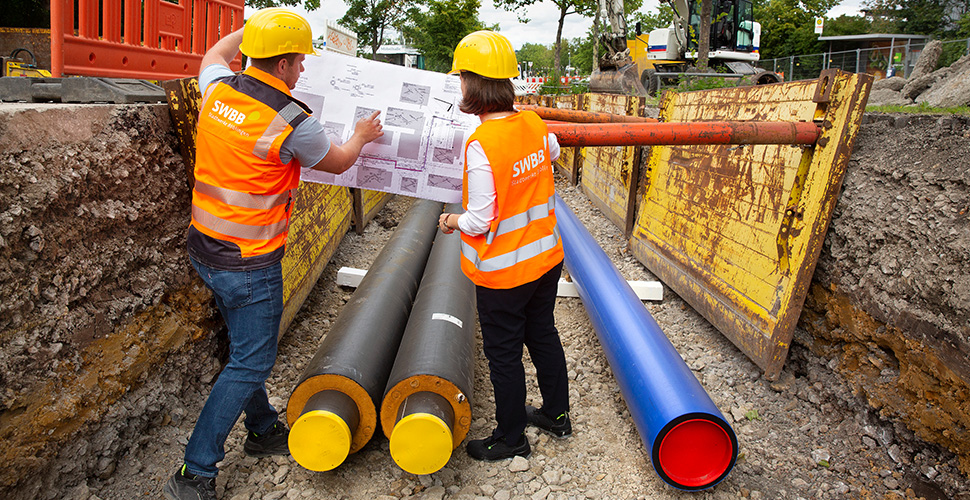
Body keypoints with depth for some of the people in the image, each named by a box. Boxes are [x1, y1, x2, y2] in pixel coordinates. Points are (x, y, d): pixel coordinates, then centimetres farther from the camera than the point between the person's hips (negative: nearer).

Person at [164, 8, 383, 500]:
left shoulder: (217, 89, -1)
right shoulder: (293, 121, -20)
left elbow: (215, 54, 26)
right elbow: (338, 162, 0)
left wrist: (252, 27, 35)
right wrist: (361, 135, 20)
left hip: (205, 249, 8)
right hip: (249, 264, -8)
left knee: (247, 348, 22)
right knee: (249, 364, 4)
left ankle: (264, 429, 40)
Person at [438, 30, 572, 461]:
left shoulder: (480, 144, -25)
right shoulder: (534, 124, -4)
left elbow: (481, 221, -22)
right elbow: (553, 153, 21)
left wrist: (453, 222, -3)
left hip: (503, 271, -7)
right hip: (546, 257, 7)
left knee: (503, 353, 11)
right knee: (543, 334, 24)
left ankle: (511, 439, 29)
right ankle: (556, 414, 42)